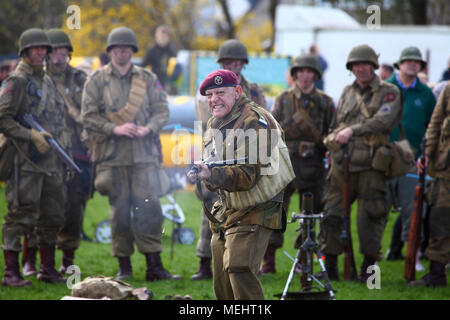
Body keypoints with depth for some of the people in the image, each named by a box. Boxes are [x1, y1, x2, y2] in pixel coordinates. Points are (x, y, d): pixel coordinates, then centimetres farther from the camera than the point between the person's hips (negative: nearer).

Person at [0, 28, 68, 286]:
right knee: (21, 216, -7)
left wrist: (62, 142, 16)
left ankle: (48, 269, 20)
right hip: (27, 162, -8)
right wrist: (31, 136, -18)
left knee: (53, 216, 11)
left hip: (52, 162, 8)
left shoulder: (47, 81, 17)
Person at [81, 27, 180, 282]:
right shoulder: (97, 81, 5)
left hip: (144, 155, 1)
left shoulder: (148, 79, 11)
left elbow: (162, 111, 8)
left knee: (149, 210, -5)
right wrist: (115, 129, -15)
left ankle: (154, 267, -2)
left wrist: (148, 129, -12)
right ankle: (124, 267, 11)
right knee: (119, 212, 2)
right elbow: (89, 117, 0)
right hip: (113, 157, -1)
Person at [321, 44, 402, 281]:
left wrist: (353, 130, -23)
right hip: (343, 164, 5)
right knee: (332, 216, 4)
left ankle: (369, 268, 6)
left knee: (370, 217, -4)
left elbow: (383, 121, -16)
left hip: (371, 166, -5)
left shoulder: (389, 92, 0)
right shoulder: (347, 92, 16)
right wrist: (332, 142, 12)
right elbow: (335, 125, 25)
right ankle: (330, 265, 13)